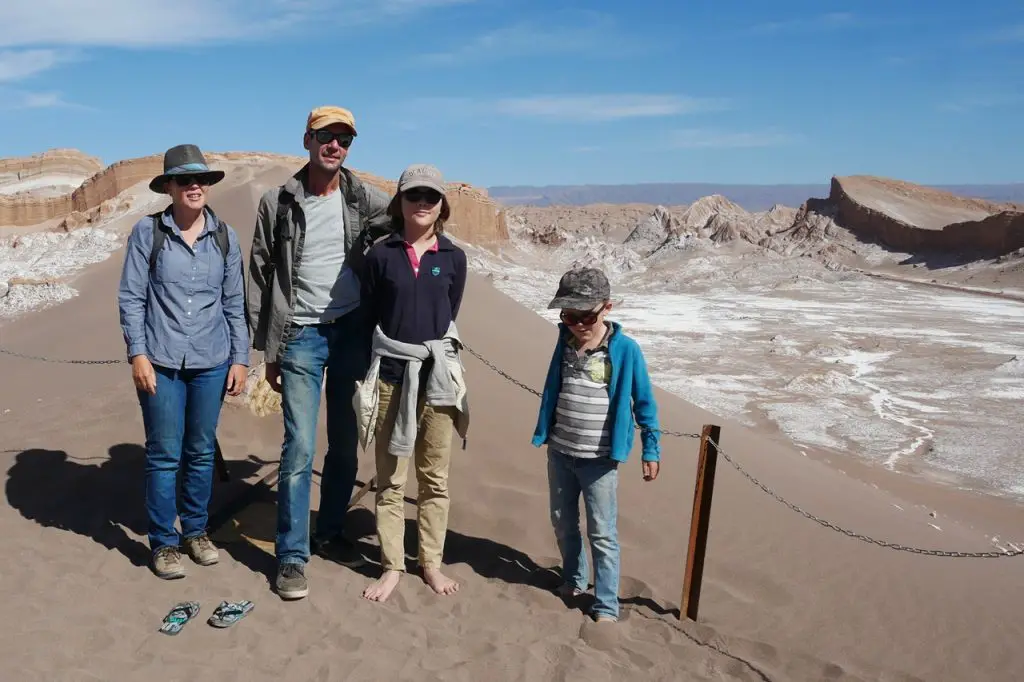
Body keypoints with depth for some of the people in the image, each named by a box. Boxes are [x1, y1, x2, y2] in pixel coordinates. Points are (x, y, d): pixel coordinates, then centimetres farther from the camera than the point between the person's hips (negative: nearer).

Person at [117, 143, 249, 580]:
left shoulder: (224, 236, 4)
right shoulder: (147, 232, -3)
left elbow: (234, 303, 7)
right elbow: (131, 297, -2)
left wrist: (240, 358, 5)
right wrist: (138, 354, -9)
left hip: (211, 362, 3)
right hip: (161, 361, -2)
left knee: (202, 452, 11)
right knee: (164, 454, 3)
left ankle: (196, 531, 27)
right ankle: (163, 542, 17)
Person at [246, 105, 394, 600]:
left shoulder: (367, 200, 0)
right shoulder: (277, 203, -1)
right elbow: (260, 278, 3)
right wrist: (268, 349, 2)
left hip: (352, 332, 2)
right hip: (301, 336, -2)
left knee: (345, 444, 10)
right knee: (300, 448, -4)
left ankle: (330, 533, 28)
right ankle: (292, 557, 7)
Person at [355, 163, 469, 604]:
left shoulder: (453, 257, 3)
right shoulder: (381, 254, 0)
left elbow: (449, 317, 10)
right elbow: (367, 317, 3)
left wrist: (432, 354, 8)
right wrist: (365, 373, 2)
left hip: (438, 376, 1)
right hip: (391, 374, -1)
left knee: (435, 478, 9)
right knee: (390, 480, 7)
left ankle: (432, 562, 23)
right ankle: (392, 566, 18)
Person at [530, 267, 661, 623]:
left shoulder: (625, 349, -15)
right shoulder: (565, 341, 0)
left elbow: (644, 402, -6)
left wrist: (651, 449, -4)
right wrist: (543, 432, 18)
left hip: (599, 458, -5)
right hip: (559, 452, 5)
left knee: (602, 534, 1)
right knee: (563, 524, 19)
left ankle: (606, 605, 12)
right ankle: (573, 579, 40)